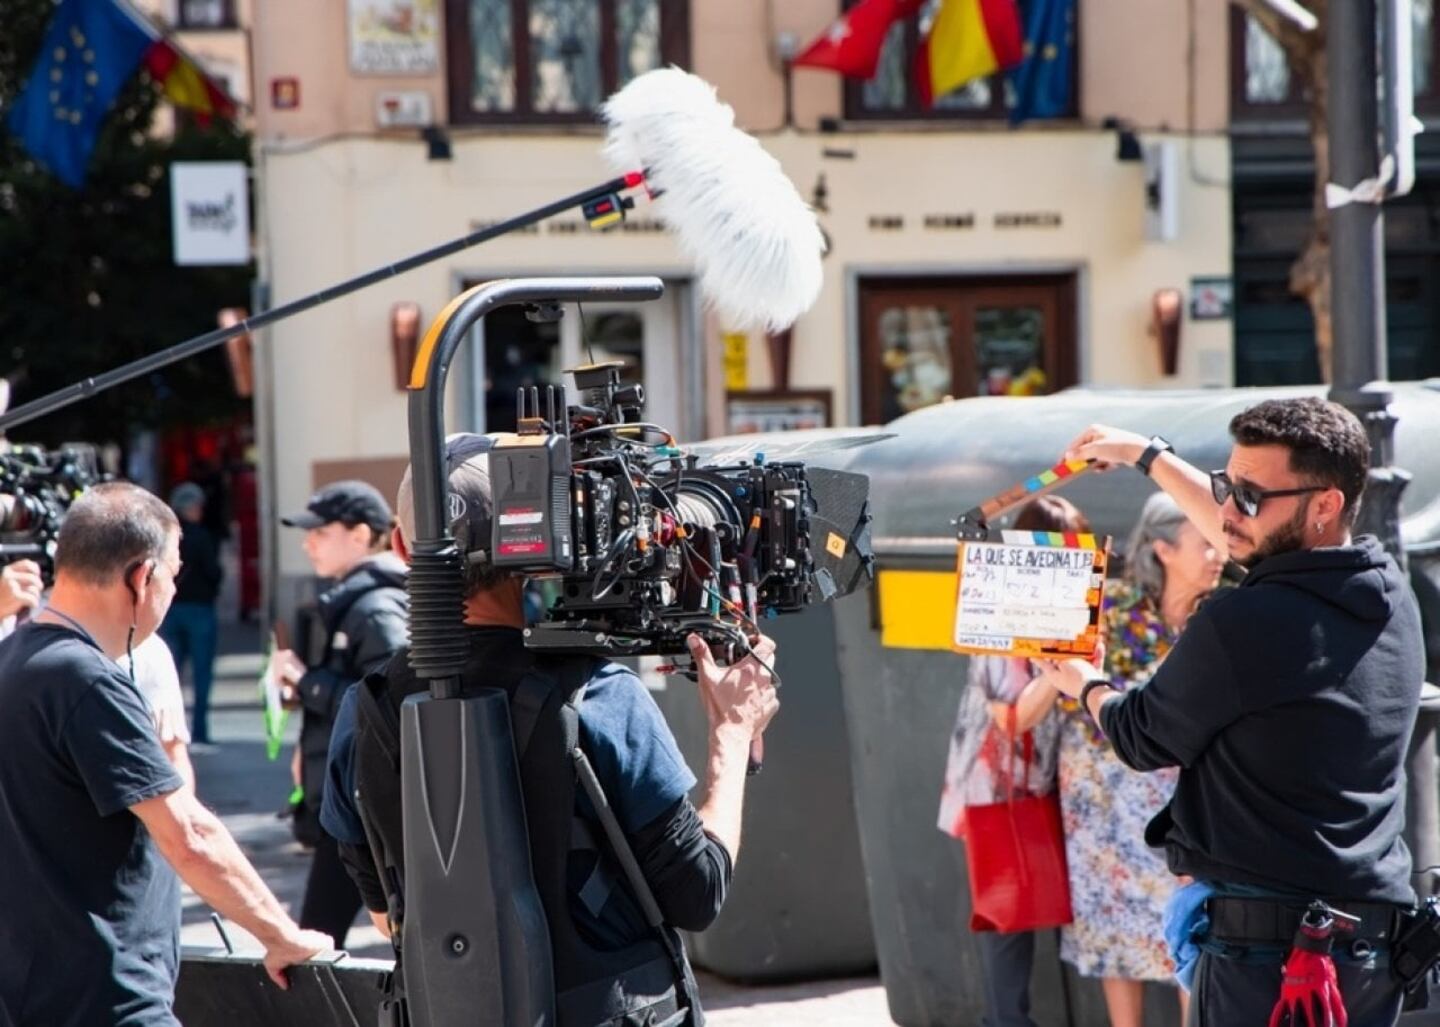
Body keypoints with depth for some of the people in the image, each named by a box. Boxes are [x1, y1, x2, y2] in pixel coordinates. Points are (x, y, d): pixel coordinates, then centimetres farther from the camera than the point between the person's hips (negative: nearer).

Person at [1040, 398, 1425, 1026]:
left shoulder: (1242, 623, -18)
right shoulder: (1393, 597, 7)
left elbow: (1142, 740, 1)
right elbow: (1248, 542, 28)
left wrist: (1086, 687, 23)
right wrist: (1150, 457, 39)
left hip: (1266, 949, -8)